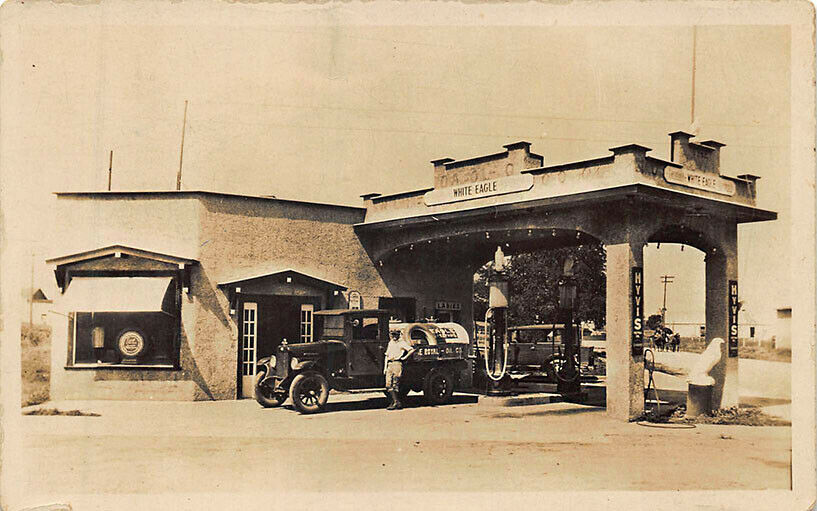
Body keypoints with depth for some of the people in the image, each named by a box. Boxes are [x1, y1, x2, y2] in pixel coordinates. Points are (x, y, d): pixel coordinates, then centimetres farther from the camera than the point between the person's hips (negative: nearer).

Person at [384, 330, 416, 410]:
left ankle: (395, 402, -6)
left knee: (395, 384, -9)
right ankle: (396, 402, -2)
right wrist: (385, 367, 17)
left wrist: (405, 357, -8)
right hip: (390, 364, 6)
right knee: (389, 385, -3)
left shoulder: (402, 343, 2)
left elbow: (412, 350, -8)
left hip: (397, 364, -6)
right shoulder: (390, 343, 22)